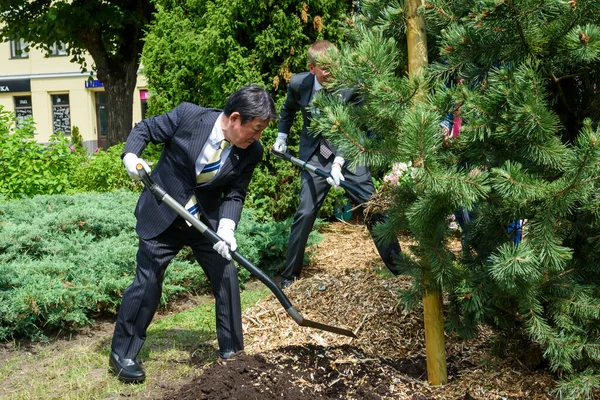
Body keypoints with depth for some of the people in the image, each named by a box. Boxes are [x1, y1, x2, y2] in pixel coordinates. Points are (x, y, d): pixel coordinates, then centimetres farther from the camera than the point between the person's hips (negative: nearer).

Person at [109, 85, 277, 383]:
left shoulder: (251, 152, -12)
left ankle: (232, 351, 21)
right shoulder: (188, 115, -21)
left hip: (206, 219, 4)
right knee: (147, 282, -2)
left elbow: (235, 194, -6)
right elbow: (144, 129, -7)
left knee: (226, 277, 3)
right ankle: (121, 356, 14)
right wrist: (130, 155, -26)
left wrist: (226, 227, -24)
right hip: (162, 215, -3)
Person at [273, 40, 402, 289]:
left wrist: (338, 163, -30)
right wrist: (282, 137, 15)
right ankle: (289, 275, 6)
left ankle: (397, 266, 15)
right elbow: (288, 109, 14)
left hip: (348, 154, -1)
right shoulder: (298, 84, -10)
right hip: (315, 156, 1)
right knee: (305, 213, -8)